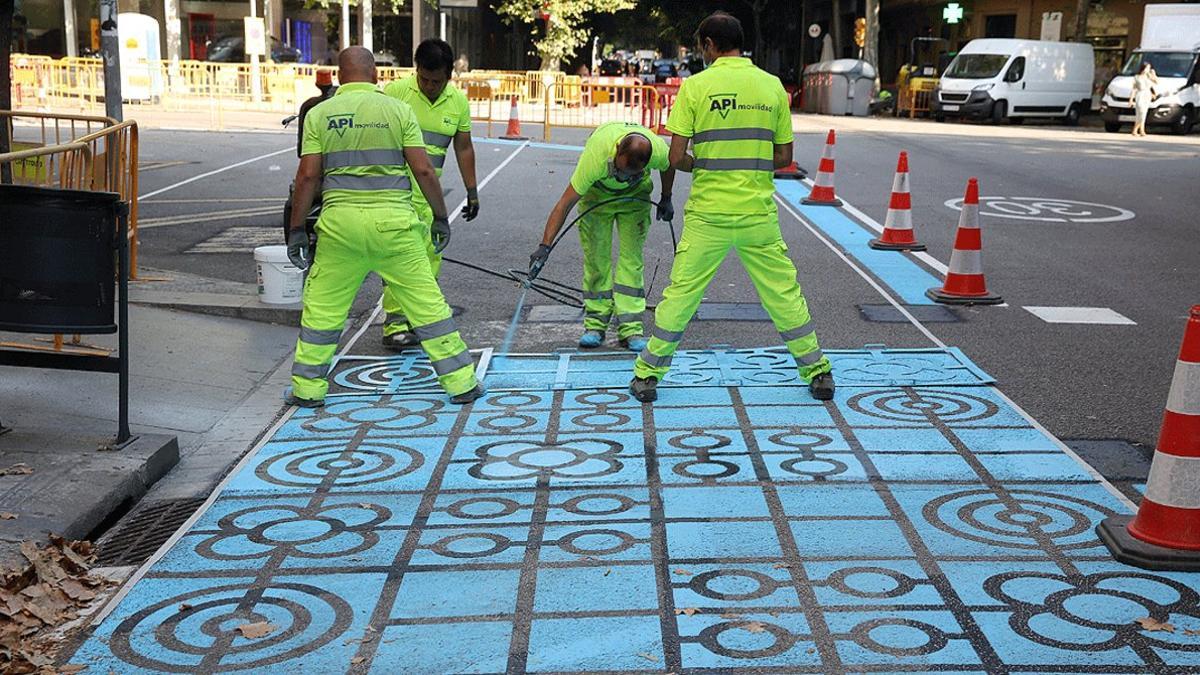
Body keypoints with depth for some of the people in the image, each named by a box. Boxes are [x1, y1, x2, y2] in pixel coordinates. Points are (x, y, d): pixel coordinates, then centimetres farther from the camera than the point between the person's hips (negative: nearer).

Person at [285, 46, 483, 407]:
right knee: (428, 302, 6)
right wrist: (440, 216, 9)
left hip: (341, 222, 1)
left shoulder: (319, 114, 5)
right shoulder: (398, 110, 3)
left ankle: (307, 388, 18)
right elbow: (423, 170, -2)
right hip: (394, 221, 0)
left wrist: (296, 228, 6)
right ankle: (461, 382, 9)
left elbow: (307, 175, 0)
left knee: (322, 305, 13)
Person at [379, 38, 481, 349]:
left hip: (428, 190, 5)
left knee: (430, 253, 5)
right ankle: (394, 324, -10)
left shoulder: (458, 101, 7)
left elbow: (464, 148, 15)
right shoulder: (395, 91, -7)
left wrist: (472, 191, 14)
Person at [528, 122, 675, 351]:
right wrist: (545, 246, -40)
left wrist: (666, 200, 8)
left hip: (635, 194, 1)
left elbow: (668, 166, -6)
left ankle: (630, 328, -5)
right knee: (596, 258, -5)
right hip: (597, 192, -1)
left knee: (631, 257, -7)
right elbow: (565, 202, -38)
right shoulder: (596, 155, -42)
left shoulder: (658, 150, -35)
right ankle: (596, 323, 6)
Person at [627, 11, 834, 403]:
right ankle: (817, 372, 19)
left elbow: (677, 157, -8)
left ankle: (647, 376, 15)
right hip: (759, 213, 2)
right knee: (785, 293, 12)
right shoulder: (772, 85, 3)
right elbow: (783, 156, 6)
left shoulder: (696, 86, -5)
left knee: (680, 294, 9)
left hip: (707, 215, -2)